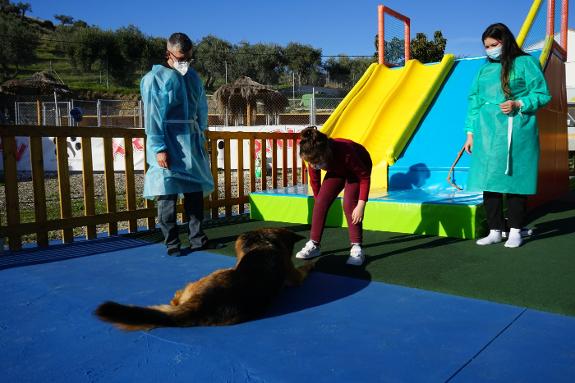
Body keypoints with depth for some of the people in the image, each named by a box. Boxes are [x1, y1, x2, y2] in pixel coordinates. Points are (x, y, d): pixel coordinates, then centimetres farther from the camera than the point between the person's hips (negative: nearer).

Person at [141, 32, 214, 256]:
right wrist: (159, 148, -16)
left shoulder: (193, 77, 13)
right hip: (168, 145, -6)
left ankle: (196, 238, 19)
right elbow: (152, 116, -10)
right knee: (168, 194, -1)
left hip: (192, 143, 6)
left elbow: (202, 109, 17)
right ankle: (172, 243, 9)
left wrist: (200, 135, 8)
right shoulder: (155, 78, -4)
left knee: (196, 191, 8)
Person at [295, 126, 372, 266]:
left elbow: (365, 177, -33)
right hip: (337, 170, 5)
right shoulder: (313, 157, -29)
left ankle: (357, 249, -16)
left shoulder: (345, 152, -44)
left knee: (349, 204, -22)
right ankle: (313, 245, 0)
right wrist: (318, 199, 1)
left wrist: (361, 205, -36)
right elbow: (314, 181, -8)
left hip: (359, 167, -5)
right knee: (320, 203, -9)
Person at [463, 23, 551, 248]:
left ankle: (515, 232, 10)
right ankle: (495, 231, 11)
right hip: (486, 133, 4)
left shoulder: (525, 63, 3)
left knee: (514, 179, -2)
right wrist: (470, 132, 9)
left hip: (515, 133, -4)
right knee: (489, 181, 2)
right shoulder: (485, 68, 16)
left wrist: (518, 104, -15)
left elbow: (542, 95, 2)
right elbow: (474, 101, 15)